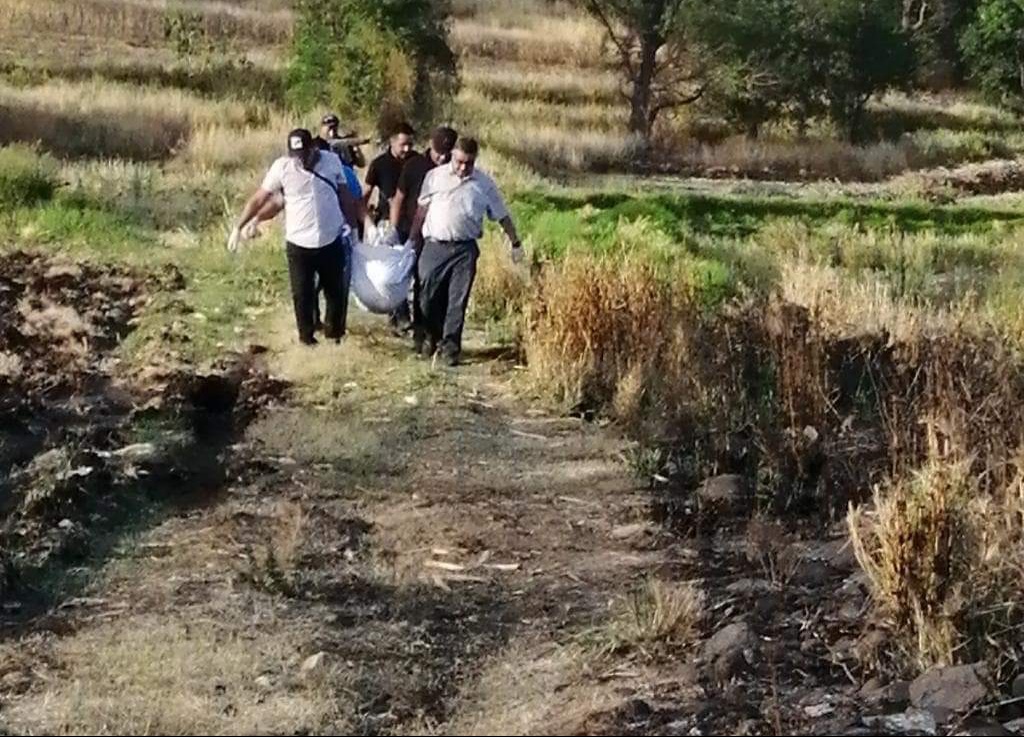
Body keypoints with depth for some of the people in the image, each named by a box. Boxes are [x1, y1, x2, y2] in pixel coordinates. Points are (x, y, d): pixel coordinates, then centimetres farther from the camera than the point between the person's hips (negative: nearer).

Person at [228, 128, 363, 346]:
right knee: (302, 293, 7)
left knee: (335, 289, 15)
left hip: (331, 240, 2)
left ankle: (334, 331, 33)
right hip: (298, 243, -2)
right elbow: (259, 199, -6)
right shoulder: (282, 167, -11)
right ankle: (306, 334, 23)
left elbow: (345, 196, 6)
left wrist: (353, 224, 9)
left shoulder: (332, 161, -6)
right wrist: (239, 227, -6)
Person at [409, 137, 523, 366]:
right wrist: (413, 240, 8)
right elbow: (422, 210, 9)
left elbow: (502, 216, 9)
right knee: (428, 297, 4)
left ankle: (450, 346, 7)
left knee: (458, 301, -1)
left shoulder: (484, 184, 3)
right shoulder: (435, 176, 3)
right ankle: (431, 336, 27)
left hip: (465, 249, 0)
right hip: (434, 246, 1)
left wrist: (515, 243, 9)